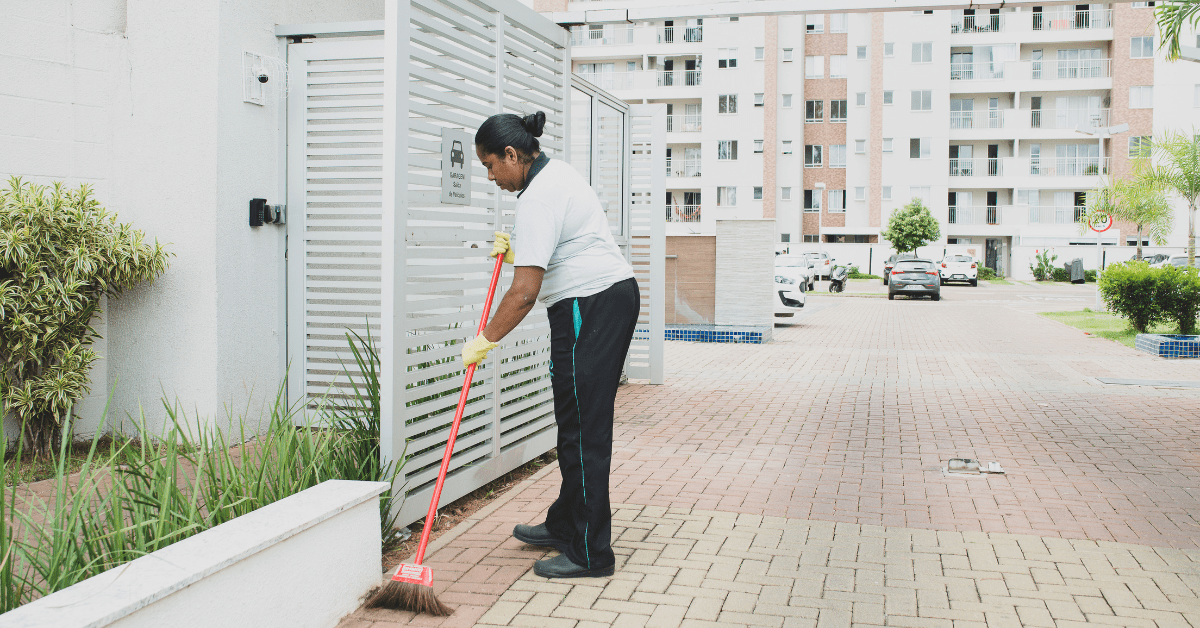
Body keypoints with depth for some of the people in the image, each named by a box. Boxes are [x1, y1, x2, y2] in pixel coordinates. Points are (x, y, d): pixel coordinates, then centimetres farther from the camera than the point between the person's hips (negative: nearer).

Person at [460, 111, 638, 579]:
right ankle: (565, 526, 29)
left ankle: (589, 554, 3)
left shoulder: (538, 198, -18)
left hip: (591, 307, -11)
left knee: (583, 431, -5)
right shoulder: (555, 171, 15)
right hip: (613, 295, 11)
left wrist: (484, 340, -12)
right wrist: (517, 250, 17)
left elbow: (524, 293, -23)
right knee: (580, 422, 17)